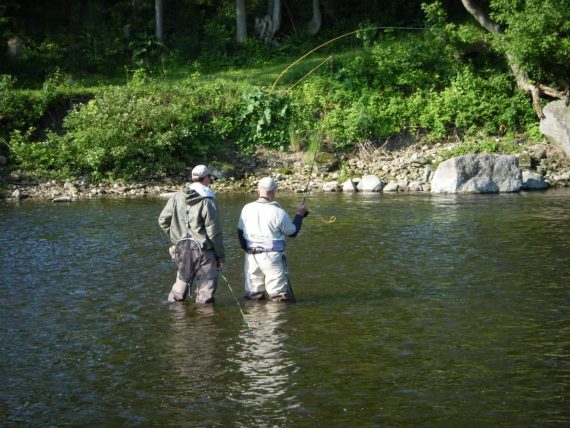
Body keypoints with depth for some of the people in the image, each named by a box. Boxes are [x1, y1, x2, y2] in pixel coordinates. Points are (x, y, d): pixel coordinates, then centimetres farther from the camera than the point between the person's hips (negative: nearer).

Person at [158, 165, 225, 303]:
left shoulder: (177, 197, 3)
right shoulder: (207, 202, -12)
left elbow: (163, 221, 7)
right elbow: (214, 232, -11)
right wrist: (220, 256, -3)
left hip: (181, 250, 5)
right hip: (203, 252, -5)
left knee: (180, 286, 18)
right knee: (206, 292, 3)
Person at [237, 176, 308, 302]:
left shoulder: (247, 208, 1)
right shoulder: (278, 212, -12)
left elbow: (240, 233, 9)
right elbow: (293, 232, 1)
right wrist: (300, 214, 15)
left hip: (251, 257, 5)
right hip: (272, 257, -5)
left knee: (253, 296, 13)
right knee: (280, 298, 3)